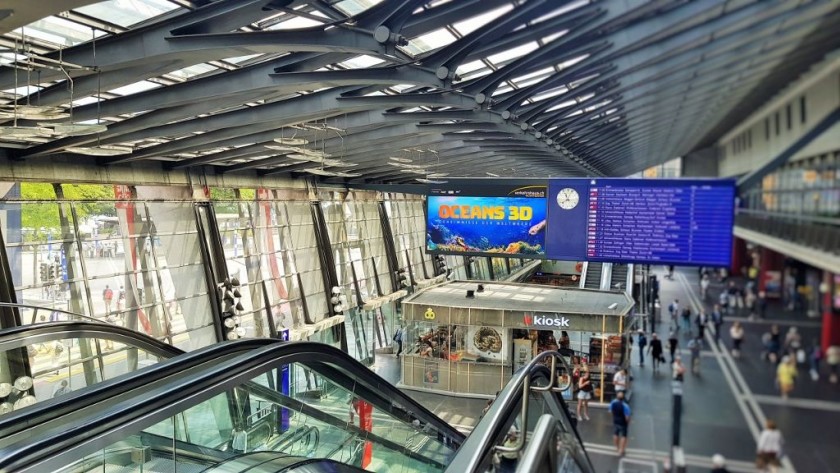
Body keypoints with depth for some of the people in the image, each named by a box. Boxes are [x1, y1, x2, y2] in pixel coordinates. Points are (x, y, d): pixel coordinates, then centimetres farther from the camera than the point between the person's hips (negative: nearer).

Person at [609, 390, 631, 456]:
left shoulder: (613, 403, -18)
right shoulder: (625, 406, -32)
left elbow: (610, 411, -3)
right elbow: (627, 417, -25)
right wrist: (628, 423, -4)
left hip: (615, 421, 5)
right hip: (623, 423, -4)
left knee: (615, 434, 23)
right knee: (623, 436, 13)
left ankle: (617, 447, 43)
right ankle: (621, 451, 20)